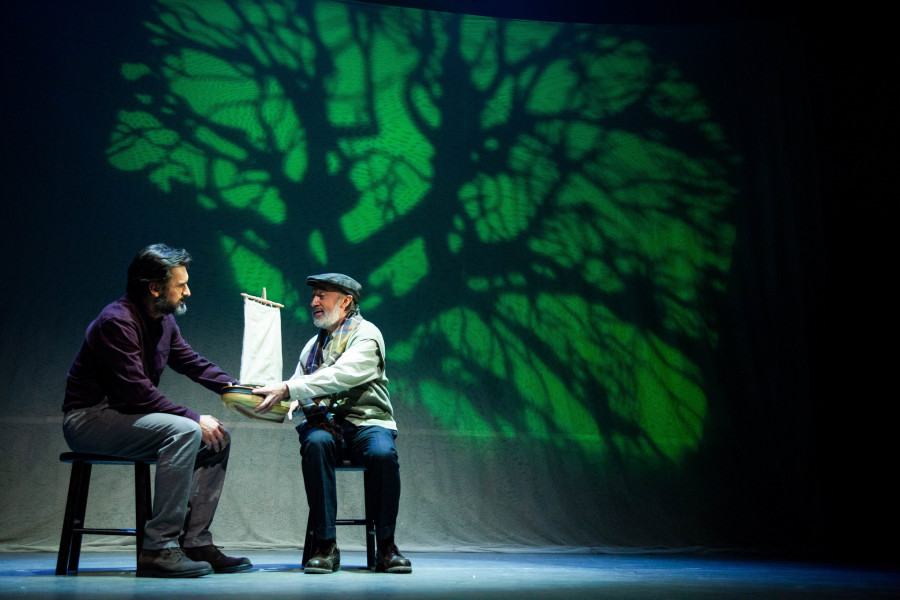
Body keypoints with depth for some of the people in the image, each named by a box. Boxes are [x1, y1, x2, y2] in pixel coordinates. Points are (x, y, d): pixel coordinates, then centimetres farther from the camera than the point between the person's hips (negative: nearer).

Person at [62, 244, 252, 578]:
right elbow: (137, 393, -25)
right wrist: (194, 418, -23)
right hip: (89, 419, -9)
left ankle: (194, 542, -2)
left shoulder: (164, 321, 9)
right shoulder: (117, 322, -20)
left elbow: (192, 362, 16)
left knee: (217, 438, -1)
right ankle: (158, 548, -27)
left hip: (127, 415, 10)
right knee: (184, 431, -31)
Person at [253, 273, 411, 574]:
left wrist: (288, 389, -27)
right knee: (315, 444, -33)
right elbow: (299, 385, 21)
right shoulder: (312, 345, 21)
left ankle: (385, 545, -18)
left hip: (366, 421, -3)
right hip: (325, 423, 3)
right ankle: (325, 545, -28)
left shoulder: (366, 335, -1)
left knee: (383, 454, -35)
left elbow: (341, 376, -19)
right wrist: (292, 402, -4)